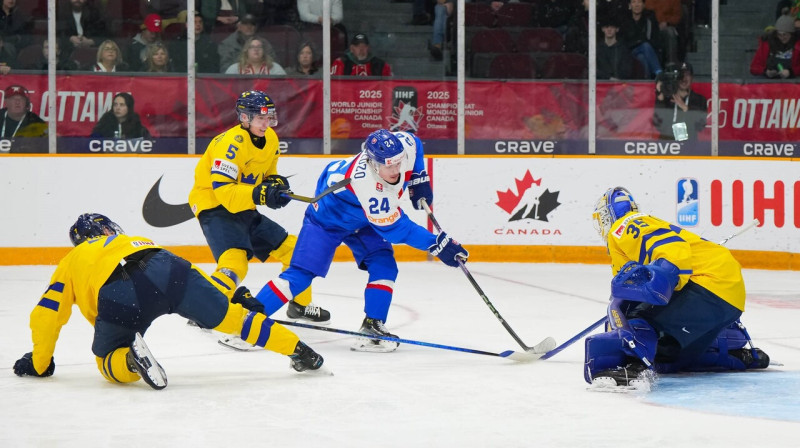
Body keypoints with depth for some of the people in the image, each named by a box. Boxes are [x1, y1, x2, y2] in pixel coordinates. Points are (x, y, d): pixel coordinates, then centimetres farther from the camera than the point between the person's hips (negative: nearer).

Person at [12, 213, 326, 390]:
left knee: (110, 362, 17)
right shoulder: (131, 241, 43)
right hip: (165, 268, 3)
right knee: (229, 316, 16)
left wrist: (39, 363, 39)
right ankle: (298, 350, 12)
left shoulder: (70, 262, 36)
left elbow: (46, 314, 27)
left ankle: (130, 360, -16)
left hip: (118, 295, -2)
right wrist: (231, 298, 45)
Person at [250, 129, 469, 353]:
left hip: (361, 220, 7)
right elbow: (395, 228, -37)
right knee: (301, 274, -13)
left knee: (384, 265, -12)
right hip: (327, 219, -7)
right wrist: (436, 244, -39)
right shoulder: (366, 184, -44)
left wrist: (419, 179, -2)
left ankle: (372, 327, -7)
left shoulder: (404, 145, -26)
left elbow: (415, 143, 3)